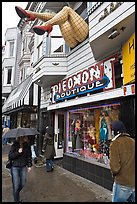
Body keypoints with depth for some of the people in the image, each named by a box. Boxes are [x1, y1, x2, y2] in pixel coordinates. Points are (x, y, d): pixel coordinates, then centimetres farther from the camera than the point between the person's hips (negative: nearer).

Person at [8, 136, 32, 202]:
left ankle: (16, 193, 44)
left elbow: (29, 156, 5)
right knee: (16, 186, 2)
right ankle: (17, 200, 25)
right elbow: (10, 156, -13)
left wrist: (29, 165, 4)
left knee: (22, 184, 13)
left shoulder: (27, 145, -5)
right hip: (15, 168, -3)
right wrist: (18, 152, -27)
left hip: (23, 167, 3)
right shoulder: (15, 145, -14)